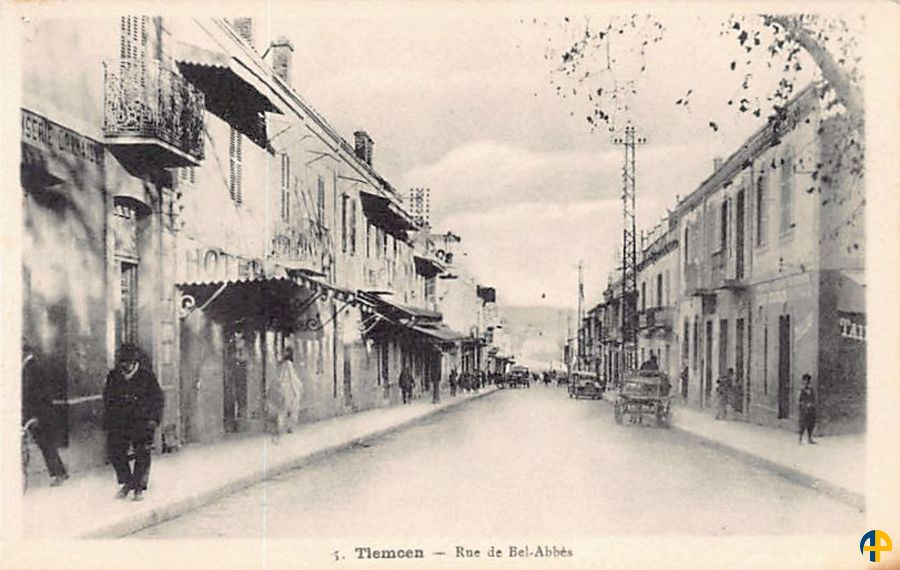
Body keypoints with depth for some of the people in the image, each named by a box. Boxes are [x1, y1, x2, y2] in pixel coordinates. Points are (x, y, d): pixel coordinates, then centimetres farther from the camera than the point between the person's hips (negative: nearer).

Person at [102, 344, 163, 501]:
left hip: (142, 422, -3)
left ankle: (139, 488, 14)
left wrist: (154, 419, -9)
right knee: (115, 451, -1)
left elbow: (157, 398, 0)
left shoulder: (146, 376, -4)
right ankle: (127, 482, 19)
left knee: (142, 455, 0)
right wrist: (107, 422, 11)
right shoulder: (113, 377, 5)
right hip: (119, 422, 3)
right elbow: (107, 400, 16)